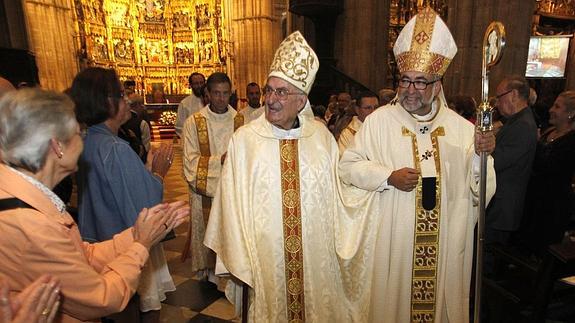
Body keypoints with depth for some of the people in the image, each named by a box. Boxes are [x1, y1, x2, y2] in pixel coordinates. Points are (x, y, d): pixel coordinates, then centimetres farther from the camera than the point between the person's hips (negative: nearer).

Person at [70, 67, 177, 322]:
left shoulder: (87, 143, 1)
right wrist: (158, 173, -9)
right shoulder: (117, 150, -26)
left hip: (99, 243, 9)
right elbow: (145, 209, -22)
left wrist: (146, 169, 2)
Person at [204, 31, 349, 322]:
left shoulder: (322, 136, -3)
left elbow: (336, 193, 3)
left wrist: (340, 248, 5)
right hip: (266, 258, -1)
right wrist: (241, 262, -6)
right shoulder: (244, 139, -10)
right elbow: (233, 204, -7)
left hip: (317, 256, 2)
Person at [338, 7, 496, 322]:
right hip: (391, 238, -2)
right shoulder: (379, 120, -8)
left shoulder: (461, 127, 0)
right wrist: (389, 176, -18)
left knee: (440, 296, 19)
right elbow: (348, 166, -7)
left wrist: (481, 155, -16)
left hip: (444, 243, 3)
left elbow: (477, 189, 2)